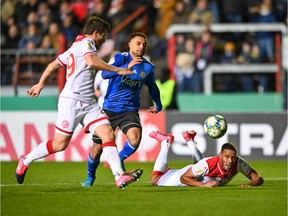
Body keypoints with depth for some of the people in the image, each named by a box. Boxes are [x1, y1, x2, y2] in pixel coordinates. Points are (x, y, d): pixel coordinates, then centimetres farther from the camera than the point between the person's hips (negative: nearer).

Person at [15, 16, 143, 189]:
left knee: (108, 134, -10)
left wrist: (41, 84, 39)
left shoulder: (76, 47, 23)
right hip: (72, 101, -9)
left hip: (88, 104, 9)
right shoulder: (86, 42, -5)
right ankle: (26, 160, 19)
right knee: (60, 144, -3)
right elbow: (91, 61, -26)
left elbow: (54, 64, 29)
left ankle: (120, 176, -22)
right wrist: (117, 70, -21)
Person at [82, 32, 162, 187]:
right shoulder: (121, 58, -8)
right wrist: (127, 67, -38)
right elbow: (105, 74, -27)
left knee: (135, 138, -29)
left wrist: (158, 105, 37)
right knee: (97, 149, 3)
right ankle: (90, 176, 33)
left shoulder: (148, 67, 4)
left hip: (129, 110, 2)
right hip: (109, 109, -2)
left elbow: (152, 88, 24)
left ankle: (120, 159, 2)